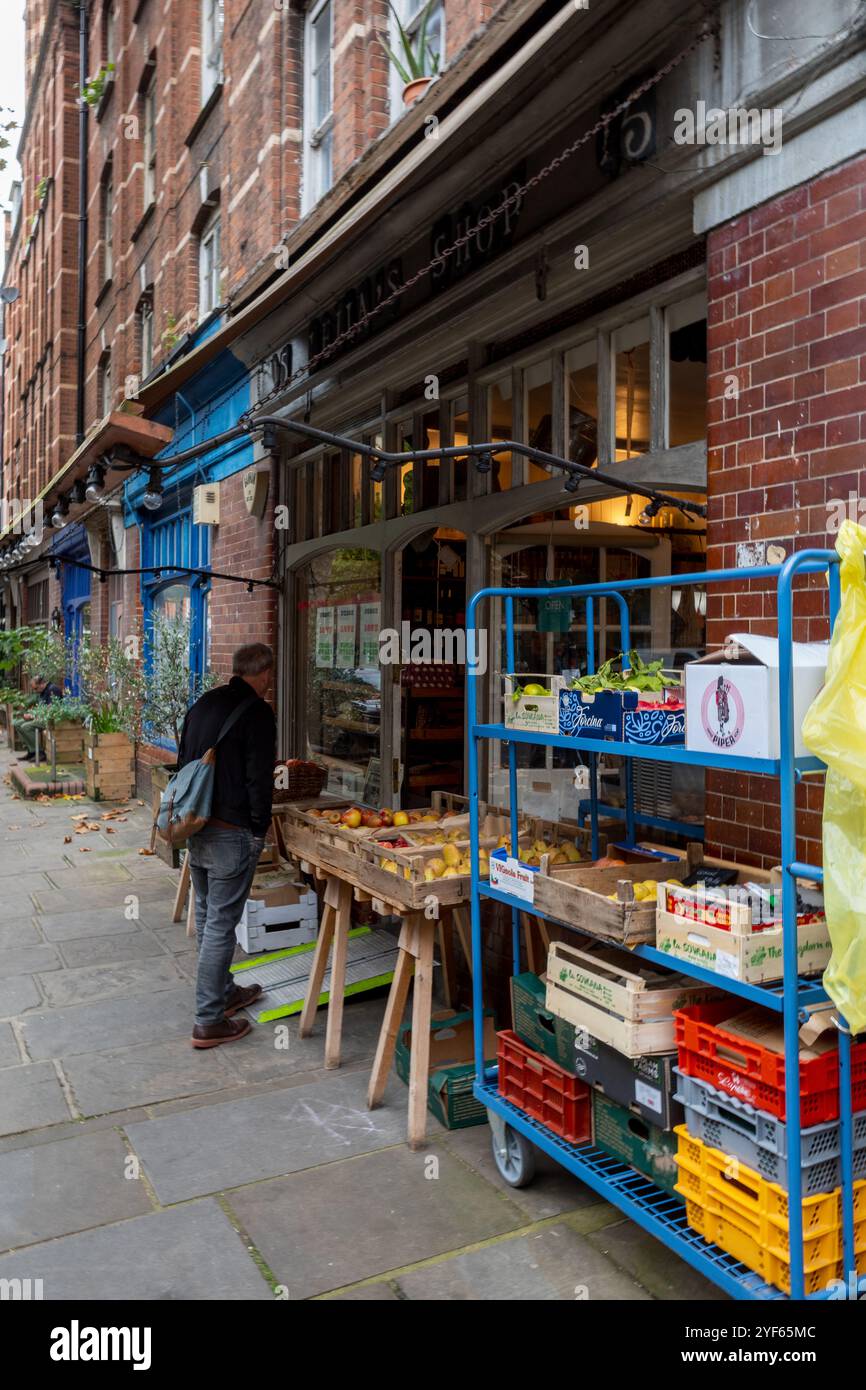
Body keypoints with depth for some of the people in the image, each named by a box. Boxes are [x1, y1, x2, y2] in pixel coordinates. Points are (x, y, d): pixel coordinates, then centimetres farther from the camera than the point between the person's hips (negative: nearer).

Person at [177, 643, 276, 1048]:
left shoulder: (202, 704, 11)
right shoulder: (257, 711, -13)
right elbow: (259, 778, -16)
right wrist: (259, 831, -6)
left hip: (195, 828, 8)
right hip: (231, 833, -8)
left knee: (206, 916, 19)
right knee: (221, 924, -1)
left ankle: (223, 992, 35)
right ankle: (209, 1022, 6)